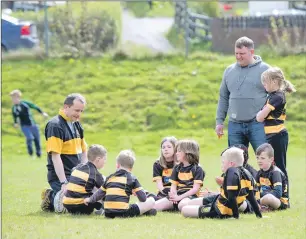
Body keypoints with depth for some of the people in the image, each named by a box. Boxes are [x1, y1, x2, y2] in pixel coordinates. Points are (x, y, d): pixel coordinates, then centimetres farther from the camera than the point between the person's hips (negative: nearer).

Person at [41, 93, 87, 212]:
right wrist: (64, 183, -23)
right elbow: (55, 156, -19)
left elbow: (83, 152, 20)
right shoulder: (55, 125, -13)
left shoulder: (77, 125, 15)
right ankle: (51, 198, 3)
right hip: (60, 176, -9)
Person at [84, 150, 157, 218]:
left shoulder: (109, 178, 17)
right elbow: (143, 199, 1)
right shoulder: (132, 178, 4)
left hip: (108, 213, 3)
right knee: (151, 201, 6)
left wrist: (90, 200, 48)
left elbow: (100, 193, 28)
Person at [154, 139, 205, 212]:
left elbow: (195, 189, -9)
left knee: (182, 205, -42)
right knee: (155, 206, -18)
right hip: (177, 195, 5)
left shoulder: (197, 169, 0)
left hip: (190, 196, -5)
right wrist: (173, 195, -10)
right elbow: (173, 185, 14)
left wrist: (180, 197, -17)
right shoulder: (177, 168, 19)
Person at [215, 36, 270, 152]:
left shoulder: (264, 69, 0)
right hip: (235, 125, 4)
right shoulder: (229, 71, 13)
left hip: (258, 124, -4)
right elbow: (223, 98, 19)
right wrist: (219, 121, 13)